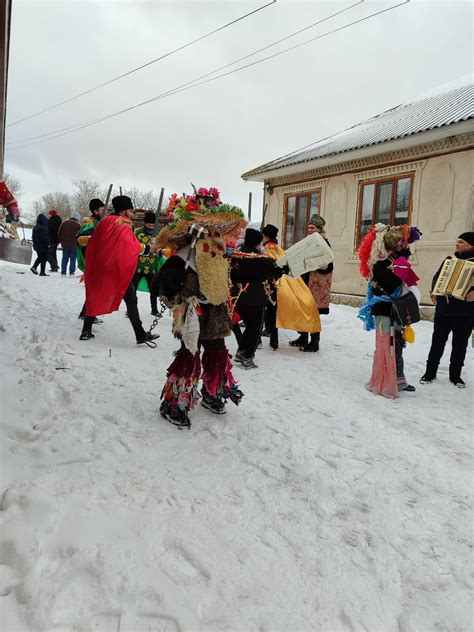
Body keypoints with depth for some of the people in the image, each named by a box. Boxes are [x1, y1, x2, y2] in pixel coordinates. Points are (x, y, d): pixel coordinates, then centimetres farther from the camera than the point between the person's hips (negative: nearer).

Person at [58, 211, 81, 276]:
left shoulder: (64, 223, 8)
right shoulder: (78, 225, -6)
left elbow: (59, 233, 13)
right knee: (73, 259, 0)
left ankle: (63, 273, 10)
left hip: (65, 244, 4)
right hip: (74, 245, -4)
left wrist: (61, 241, 20)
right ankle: (71, 273, -3)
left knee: (64, 258, 10)